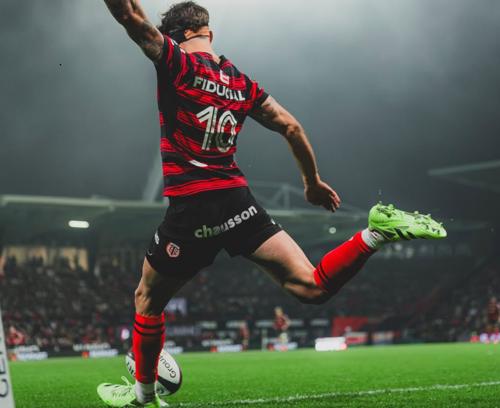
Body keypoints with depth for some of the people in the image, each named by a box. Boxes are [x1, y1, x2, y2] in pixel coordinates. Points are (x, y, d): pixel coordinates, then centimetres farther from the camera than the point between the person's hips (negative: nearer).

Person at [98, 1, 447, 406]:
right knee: (312, 286, 0)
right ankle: (376, 233, -20)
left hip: (191, 209, -5)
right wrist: (313, 182, 25)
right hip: (239, 202, 5)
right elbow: (291, 126, 16)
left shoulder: (176, 63, -4)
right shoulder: (241, 82, 13)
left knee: (148, 299, 17)